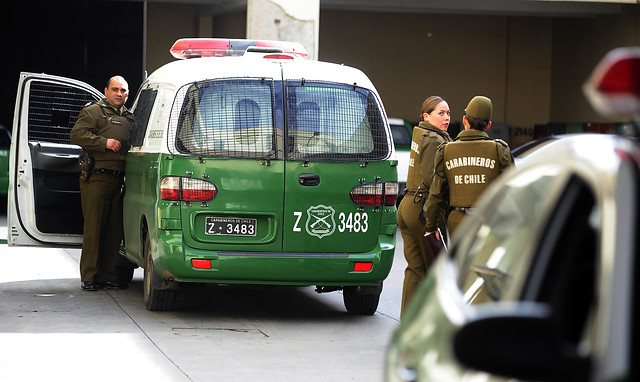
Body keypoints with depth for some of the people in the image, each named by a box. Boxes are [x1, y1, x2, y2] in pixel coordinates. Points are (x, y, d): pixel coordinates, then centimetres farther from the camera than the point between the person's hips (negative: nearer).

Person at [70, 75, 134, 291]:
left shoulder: (129, 118, 22)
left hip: (118, 180, 6)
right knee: (94, 228, -6)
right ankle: (89, 277, -2)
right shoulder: (93, 111, 1)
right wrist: (104, 142, -17)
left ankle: (108, 276, 10)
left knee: (114, 229, 5)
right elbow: (76, 134, -11)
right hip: (97, 178, -6)